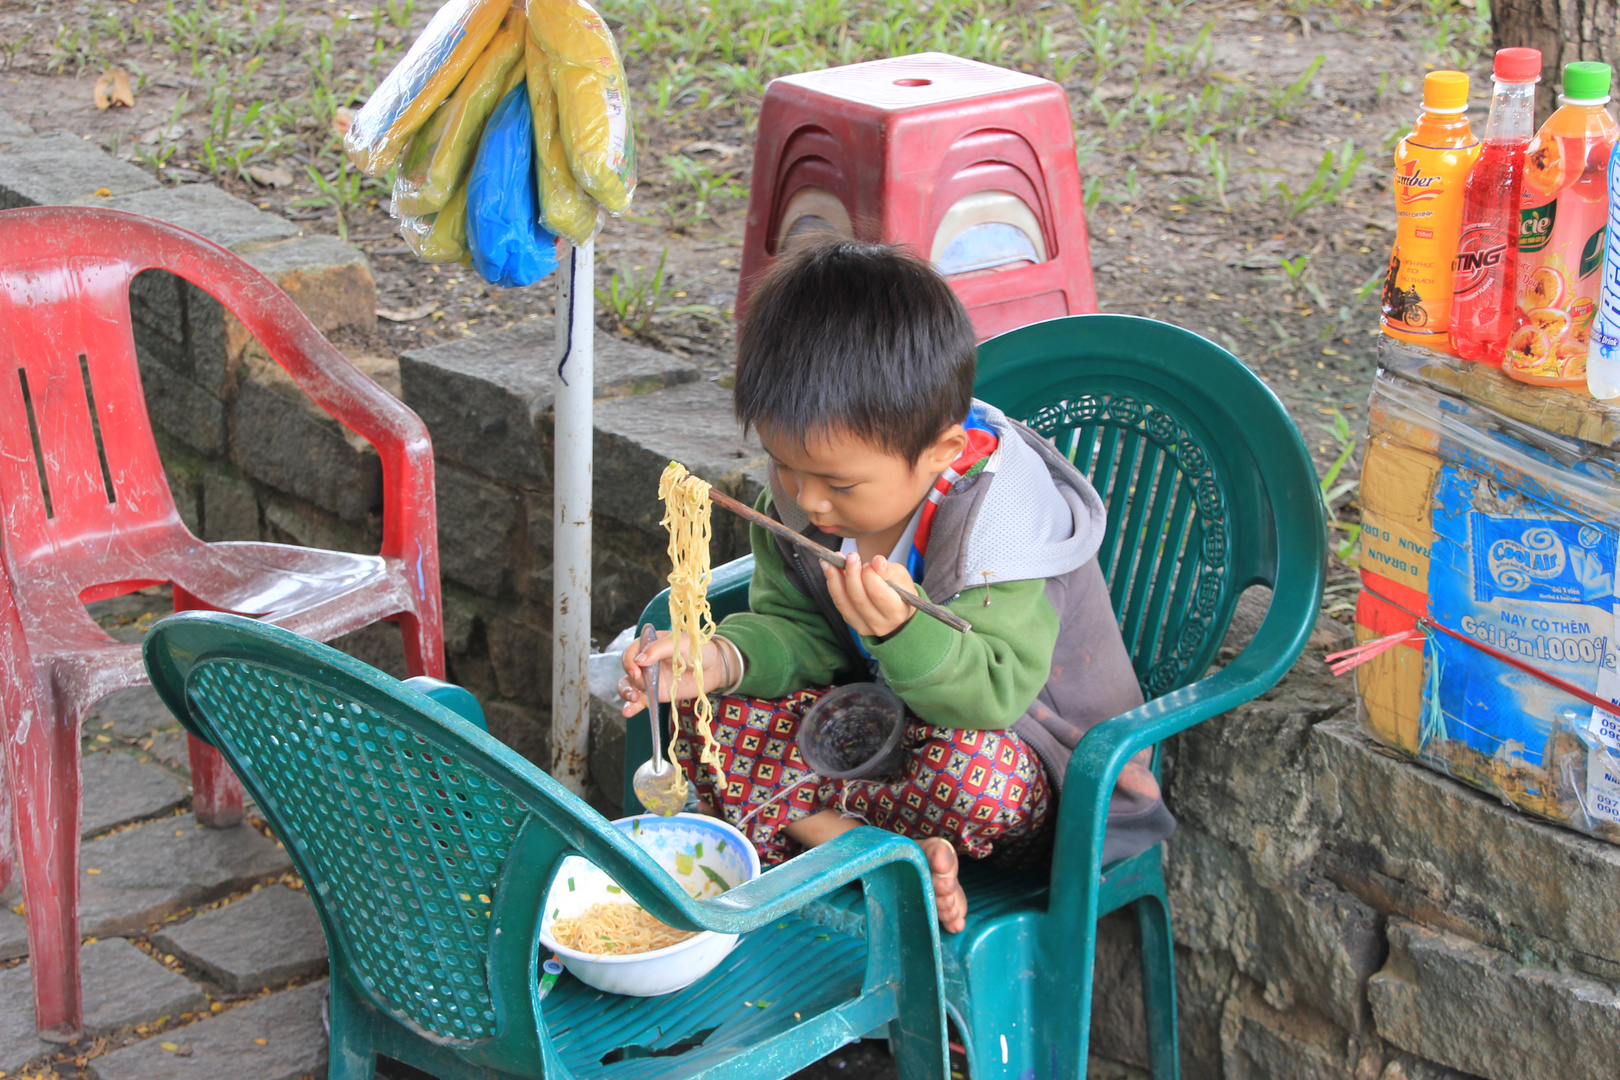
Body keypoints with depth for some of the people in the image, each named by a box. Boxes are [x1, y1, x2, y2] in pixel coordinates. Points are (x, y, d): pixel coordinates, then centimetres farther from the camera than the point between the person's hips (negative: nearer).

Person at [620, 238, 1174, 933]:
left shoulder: (997, 516, -29)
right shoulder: (799, 499, -10)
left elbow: (994, 692, -33)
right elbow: (795, 628, -1)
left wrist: (906, 633, -52)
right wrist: (723, 660, -23)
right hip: (879, 716, 7)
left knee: (981, 774, -42)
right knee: (702, 719, -13)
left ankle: (801, 821, -17)